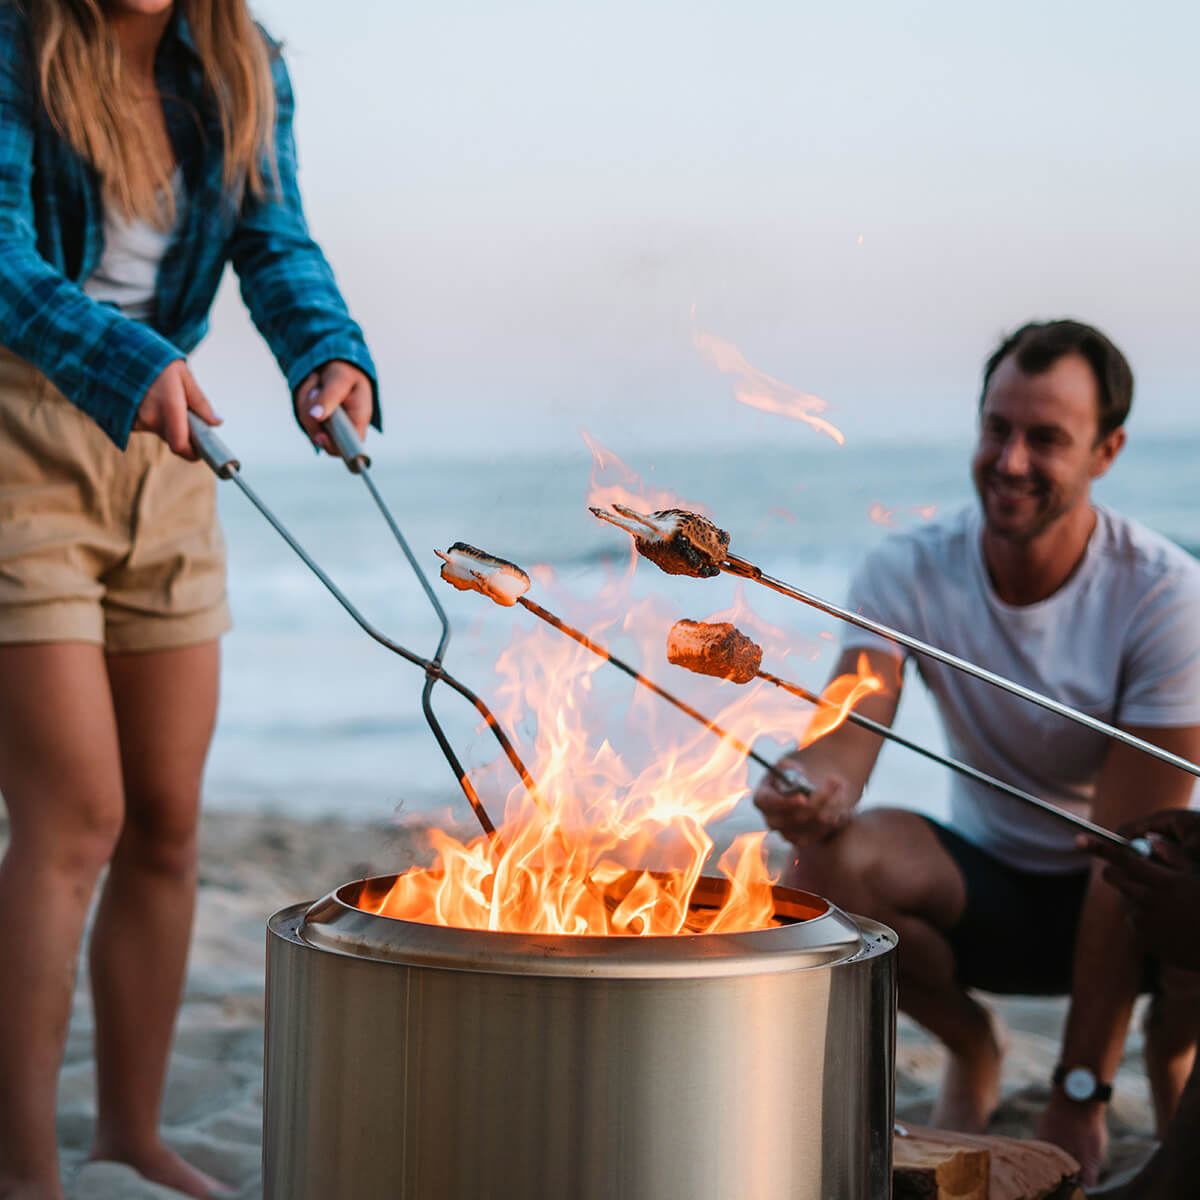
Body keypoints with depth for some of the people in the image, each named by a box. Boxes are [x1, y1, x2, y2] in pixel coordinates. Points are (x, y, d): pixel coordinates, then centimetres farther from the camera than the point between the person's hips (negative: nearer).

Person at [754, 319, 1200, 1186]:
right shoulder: (909, 573, -11)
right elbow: (851, 734, -25)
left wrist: (1079, 1094, -24)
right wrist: (813, 788, -53)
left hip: (1128, 897, -2)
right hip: (991, 890, 2)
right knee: (827, 861, -29)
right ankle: (972, 1049, 3)